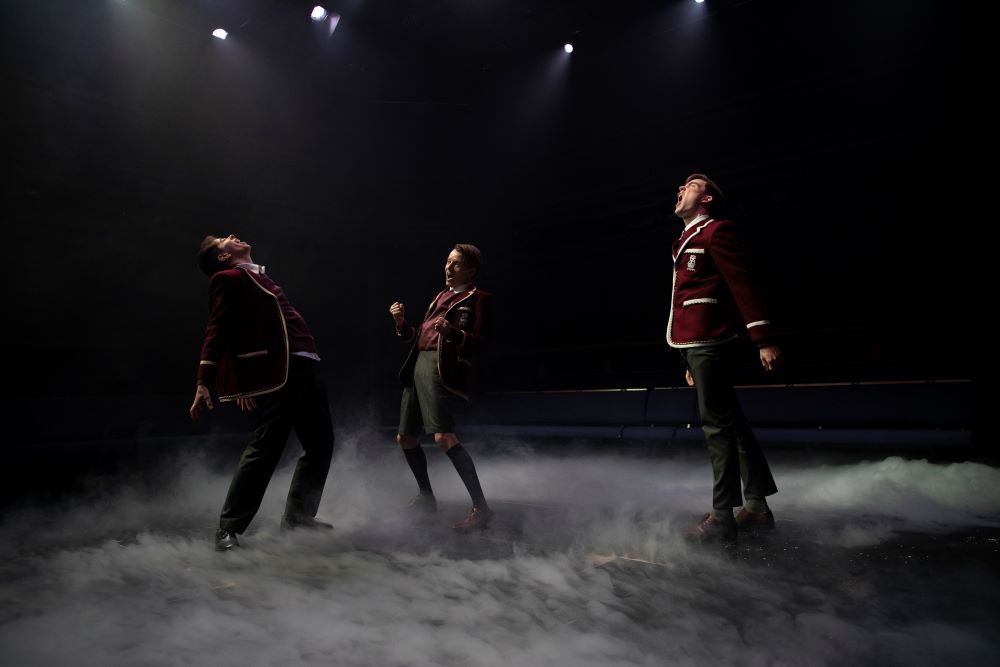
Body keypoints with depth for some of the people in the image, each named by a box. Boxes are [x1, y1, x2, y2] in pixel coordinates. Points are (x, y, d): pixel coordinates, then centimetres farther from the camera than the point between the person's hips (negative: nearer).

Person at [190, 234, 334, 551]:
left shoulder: (257, 277, 24)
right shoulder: (229, 278, 0)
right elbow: (217, 331, -10)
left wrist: (247, 383, 17)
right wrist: (203, 384, -18)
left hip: (302, 368, 9)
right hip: (280, 372, -9)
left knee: (320, 443, 13)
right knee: (265, 448, -9)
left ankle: (298, 515, 26)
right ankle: (229, 528, 4)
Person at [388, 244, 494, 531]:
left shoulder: (478, 298, 2)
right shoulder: (441, 296, 25)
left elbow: (480, 342, -9)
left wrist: (452, 332, -26)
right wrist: (402, 323, 6)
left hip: (443, 368, -8)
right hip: (418, 366, 9)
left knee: (444, 438, -24)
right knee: (406, 439, 12)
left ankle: (480, 507, -18)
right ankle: (426, 497, 31)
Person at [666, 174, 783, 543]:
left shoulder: (716, 231, -2)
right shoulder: (687, 242, 26)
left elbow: (744, 284, -13)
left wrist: (763, 339, -20)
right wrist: (689, 361, 21)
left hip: (710, 342, -10)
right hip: (696, 344, 10)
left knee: (717, 424, -9)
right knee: (731, 423, 11)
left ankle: (722, 518, -4)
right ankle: (756, 506, 19)